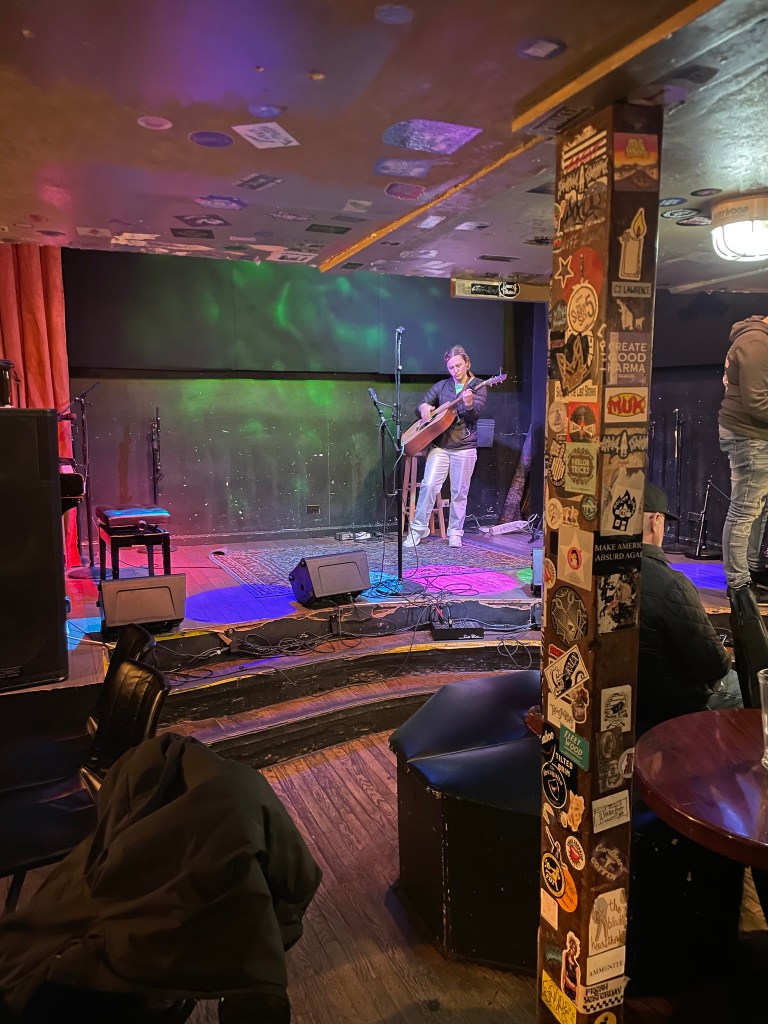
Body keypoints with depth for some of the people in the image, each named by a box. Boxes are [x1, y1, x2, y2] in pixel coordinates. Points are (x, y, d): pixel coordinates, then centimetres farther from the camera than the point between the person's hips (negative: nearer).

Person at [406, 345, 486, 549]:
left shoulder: (477, 387, 3)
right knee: (429, 485, -9)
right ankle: (419, 528, 2)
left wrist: (468, 404, -33)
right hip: (439, 445, 2)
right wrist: (424, 407, -11)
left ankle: (455, 533, 15)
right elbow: (420, 407, 14)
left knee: (459, 492, 3)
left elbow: (475, 416, -11)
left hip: (464, 448, -2)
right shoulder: (441, 386, 12)